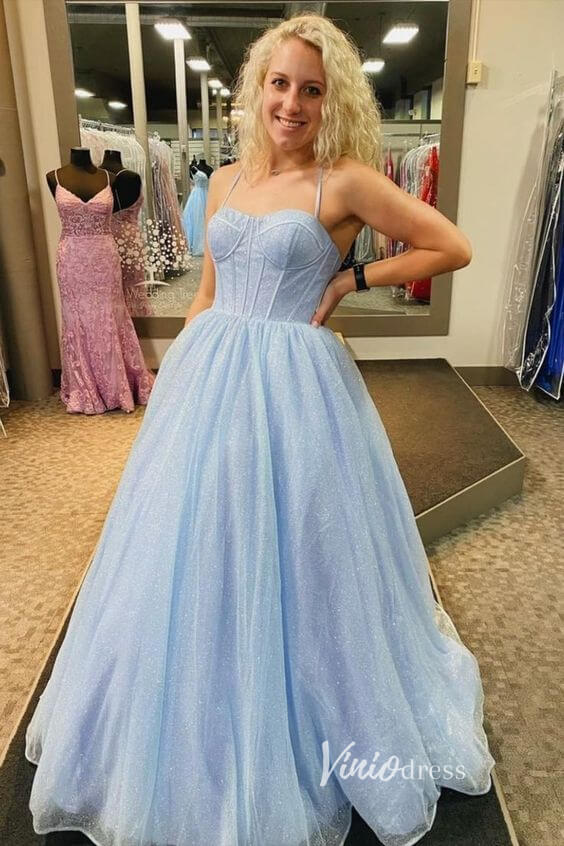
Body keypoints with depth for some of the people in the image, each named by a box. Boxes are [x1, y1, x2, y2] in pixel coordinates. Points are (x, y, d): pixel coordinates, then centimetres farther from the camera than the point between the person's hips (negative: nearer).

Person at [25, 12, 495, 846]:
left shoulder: (345, 180, -5)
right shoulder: (225, 180, 11)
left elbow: (452, 246, -2)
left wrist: (352, 280, -6)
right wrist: (175, 374, 13)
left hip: (293, 389, -5)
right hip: (209, 382, 6)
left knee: (290, 558, 6)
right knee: (194, 552, 14)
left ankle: (301, 755, 35)